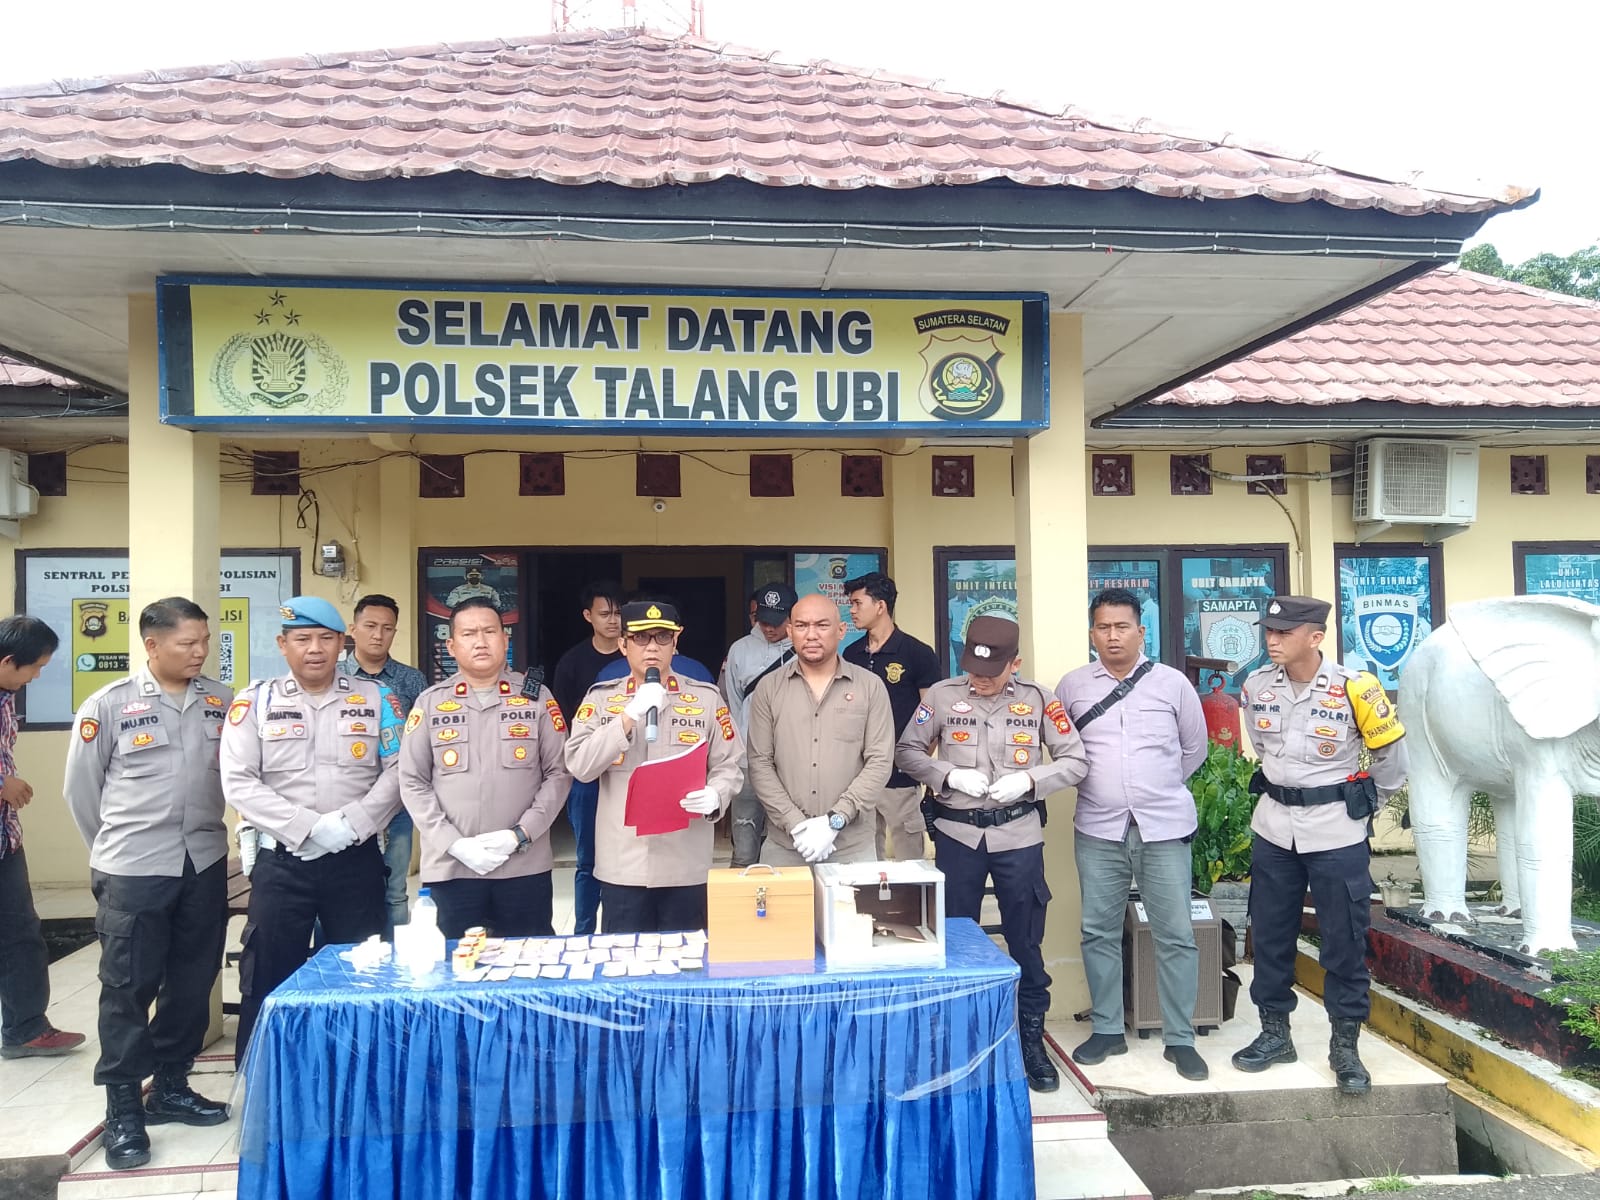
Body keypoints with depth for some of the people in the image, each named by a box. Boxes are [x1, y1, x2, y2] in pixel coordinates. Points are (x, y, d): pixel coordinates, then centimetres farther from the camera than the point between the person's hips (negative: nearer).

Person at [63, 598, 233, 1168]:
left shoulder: (222, 701, 1)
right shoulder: (110, 704, -5)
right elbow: (81, 787, 4)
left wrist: (206, 835, 10)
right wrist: (113, 851, 10)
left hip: (205, 864, 3)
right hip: (134, 870, -3)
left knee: (193, 983, 12)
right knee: (128, 988, 4)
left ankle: (170, 1088, 30)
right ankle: (123, 1110, 17)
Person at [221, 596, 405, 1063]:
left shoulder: (377, 699, 4)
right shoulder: (254, 702, 2)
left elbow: (397, 770, -1)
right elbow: (238, 782, -6)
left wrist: (352, 822, -15)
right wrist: (307, 826, -15)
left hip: (356, 860, 1)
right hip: (281, 861, 0)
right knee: (268, 981, 7)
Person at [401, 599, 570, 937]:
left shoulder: (537, 699, 4)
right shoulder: (430, 703, 6)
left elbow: (558, 773, 2)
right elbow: (413, 782, 3)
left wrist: (520, 834, -10)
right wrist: (454, 844, -8)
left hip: (525, 865, 0)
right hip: (451, 866, 1)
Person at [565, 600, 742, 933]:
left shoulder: (706, 697, 5)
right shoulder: (600, 698, 5)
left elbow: (728, 766, 4)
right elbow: (579, 766, -7)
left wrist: (714, 797, -18)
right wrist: (630, 715, -16)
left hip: (687, 864, 0)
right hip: (623, 864, 0)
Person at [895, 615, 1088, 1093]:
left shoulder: (1037, 699, -3)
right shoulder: (942, 695, -4)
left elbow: (1075, 760, 1)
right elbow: (907, 752, 3)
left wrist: (1030, 780, -15)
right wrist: (949, 775, -14)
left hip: (1018, 836, 0)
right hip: (957, 834, 0)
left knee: (1026, 943, 9)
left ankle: (1032, 1042, 27)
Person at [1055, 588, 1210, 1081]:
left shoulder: (1173, 683, 1)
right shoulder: (1072, 686, 3)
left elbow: (1195, 747, 13)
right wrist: (1094, 783, 10)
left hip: (1165, 827, -1)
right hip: (1098, 830, 1)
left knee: (1176, 935, 2)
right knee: (1099, 932, 7)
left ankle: (1180, 1038, 15)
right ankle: (1107, 1029, 22)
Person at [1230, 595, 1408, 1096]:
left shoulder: (1353, 689, -15)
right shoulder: (1257, 687, -3)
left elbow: (1393, 757, -1)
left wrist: (1364, 803, 7)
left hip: (1337, 833, -4)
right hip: (1273, 829, 4)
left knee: (1344, 942, 5)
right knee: (1269, 936, 11)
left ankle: (1345, 1046, 21)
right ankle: (1275, 1033, 27)